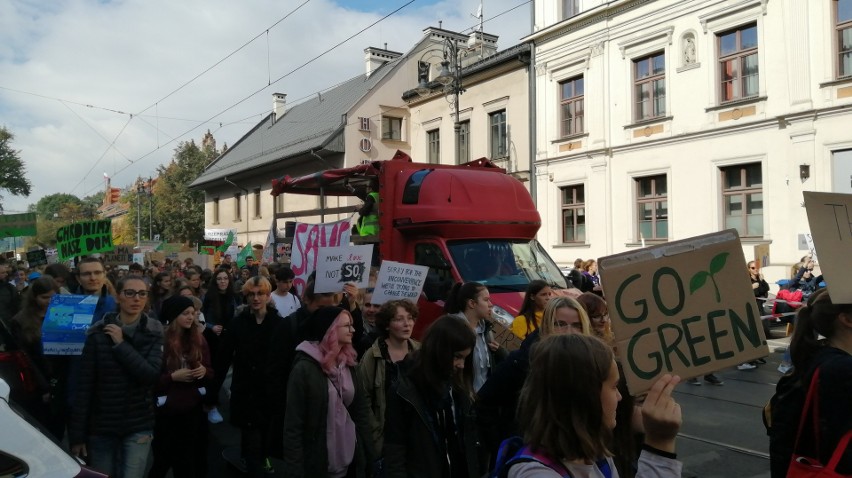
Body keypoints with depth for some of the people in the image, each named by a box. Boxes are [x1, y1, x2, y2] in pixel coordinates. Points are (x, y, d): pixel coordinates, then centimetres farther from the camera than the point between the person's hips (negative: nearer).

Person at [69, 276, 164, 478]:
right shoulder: (98, 333, -6)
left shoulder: (154, 333, -3)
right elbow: (84, 385, -5)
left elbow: (152, 375, -17)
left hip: (138, 426, 0)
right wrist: (77, 434, -5)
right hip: (100, 425, 0)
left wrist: (121, 344, -17)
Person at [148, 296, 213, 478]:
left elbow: (210, 374, 8)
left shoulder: (198, 340, 3)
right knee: (163, 461, 11)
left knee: (187, 463, 13)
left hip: (192, 410, 4)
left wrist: (204, 372, -13)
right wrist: (172, 377, -22)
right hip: (166, 412, -4)